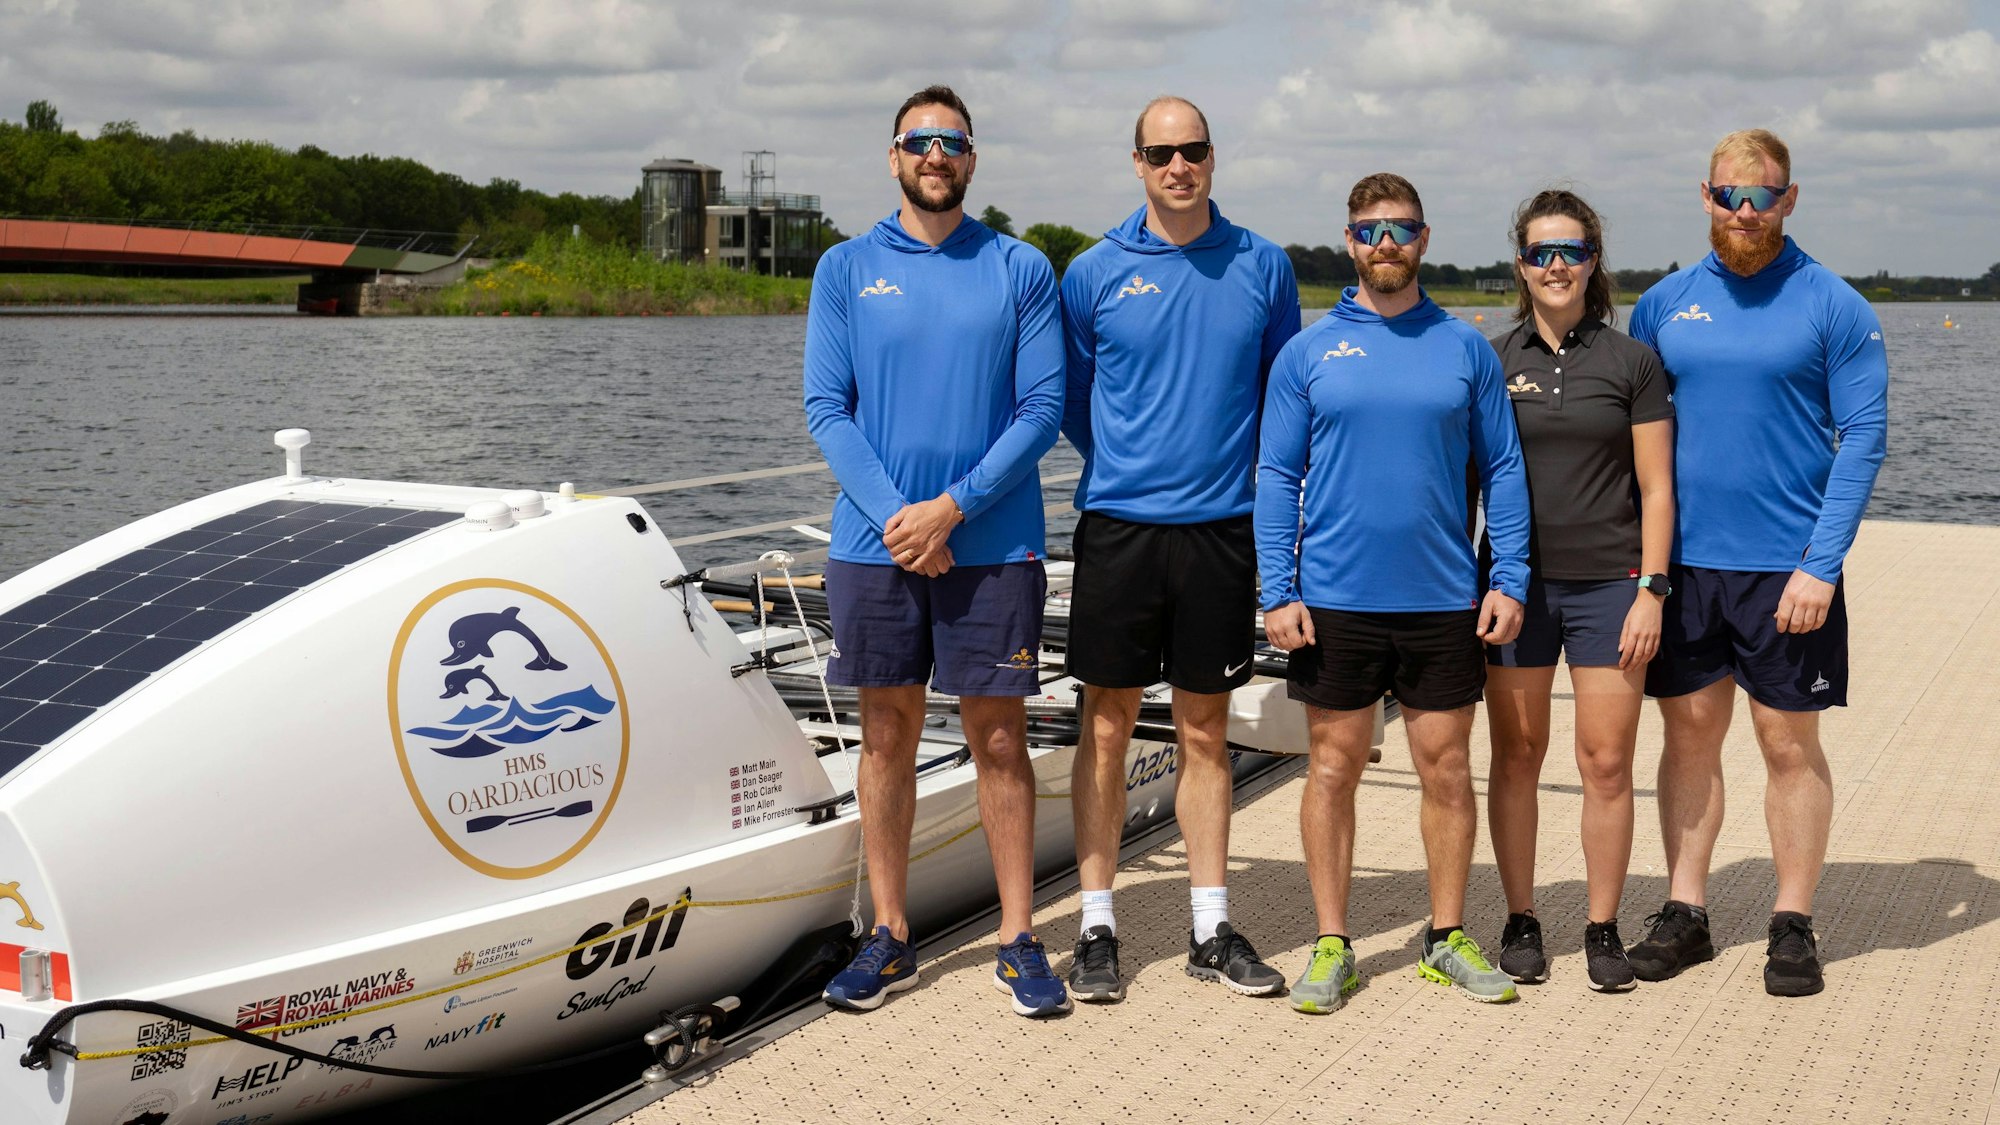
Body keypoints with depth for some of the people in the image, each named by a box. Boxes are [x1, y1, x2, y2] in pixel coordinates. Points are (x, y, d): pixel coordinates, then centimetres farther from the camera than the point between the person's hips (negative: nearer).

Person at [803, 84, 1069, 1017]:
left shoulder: (1021, 270, 3)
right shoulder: (847, 269, 6)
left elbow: (1043, 410, -3)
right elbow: (825, 408, 1)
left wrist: (950, 509, -12)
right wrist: (895, 515, -12)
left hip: (992, 547, -1)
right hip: (874, 546, 1)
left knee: (999, 740, 3)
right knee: (887, 738, 8)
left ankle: (1018, 939, 14)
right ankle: (890, 938, 19)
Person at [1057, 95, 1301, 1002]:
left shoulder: (1262, 268, 4)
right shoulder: (1095, 274, 1)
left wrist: (1243, 470, 8)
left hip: (1220, 528, 1)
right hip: (1118, 525, -1)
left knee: (1205, 732, 9)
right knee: (1108, 726, 3)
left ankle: (1212, 930, 17)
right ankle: (1097, 930, 12)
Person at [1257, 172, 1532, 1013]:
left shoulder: (1466, 349, 6)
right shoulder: (1308, 352, 3)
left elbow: (1502, 469, 7)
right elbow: (1277, 477, 2)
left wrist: (1510, 579, -3)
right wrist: (1278, 593, -6)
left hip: (1444, 600, 1)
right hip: (1335, 601, -1)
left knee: (1447, 770, 8)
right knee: (1333, 768, 6)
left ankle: (1447, 937, 22)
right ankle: (1332, 945, 16)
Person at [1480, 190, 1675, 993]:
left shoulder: (1632, 362, 3)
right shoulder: (1492, 361, 6)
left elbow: (1656, 490, 2)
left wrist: (1650, 591, -5)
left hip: (1609, 582, -1)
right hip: (1516, 581, 1)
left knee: (1607, 761, 0)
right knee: (1516, 755, 5)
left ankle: (1603, 928, 12)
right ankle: (1521, 921, 17)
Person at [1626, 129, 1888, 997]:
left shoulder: (1833, 306, -3)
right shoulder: (1664, 304, 7)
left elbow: (1864, 439, -6)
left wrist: (1822, 564, -15)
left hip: (1787, 567, -3)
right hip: (1684, 560, 3)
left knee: (1790, 744, 5)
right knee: (1690, 733, 9)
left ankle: (1794, 925, 16)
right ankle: (1685, 912, 19)